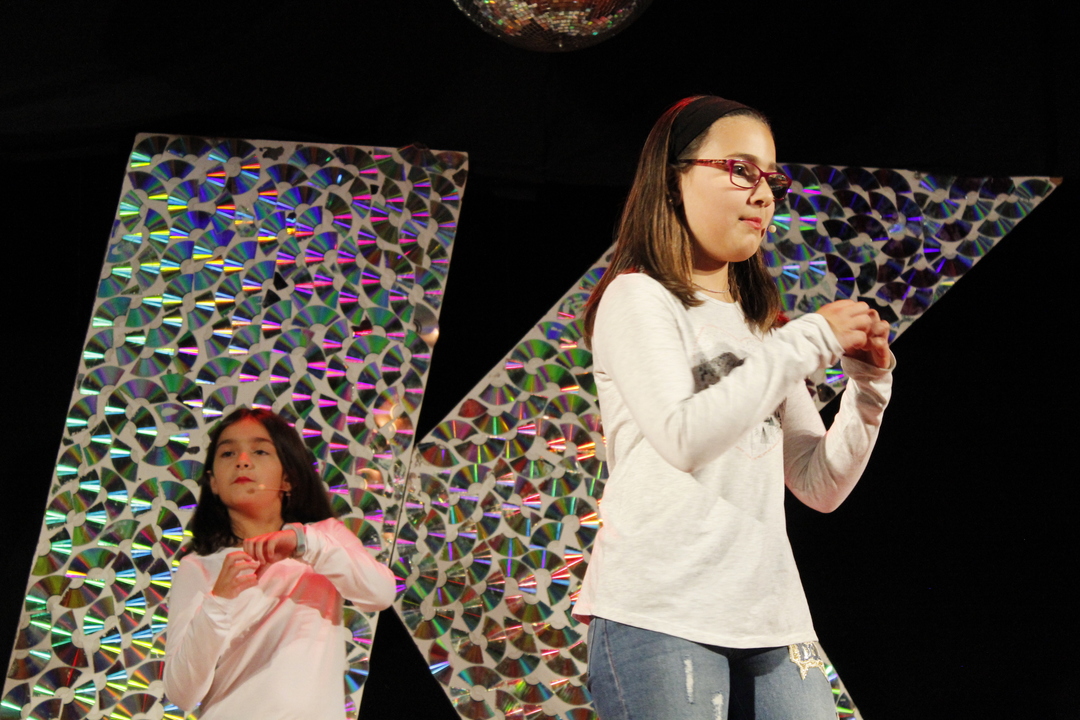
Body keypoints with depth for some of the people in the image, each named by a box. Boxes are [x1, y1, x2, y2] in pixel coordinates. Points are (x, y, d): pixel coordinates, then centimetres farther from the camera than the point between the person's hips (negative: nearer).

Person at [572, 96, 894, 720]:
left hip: (772, 620, 6)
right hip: (663, 614, -6)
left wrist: (868, 386, 1)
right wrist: (810, 341, -10)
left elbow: (820, 487, 17)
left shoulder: (761, 327, 20)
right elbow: (683, 436, -17)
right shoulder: (637, 297, 1)